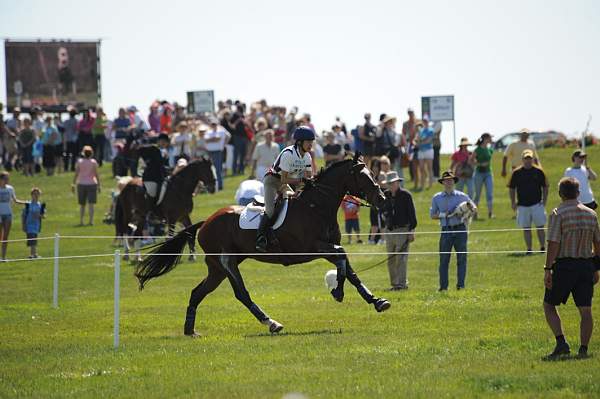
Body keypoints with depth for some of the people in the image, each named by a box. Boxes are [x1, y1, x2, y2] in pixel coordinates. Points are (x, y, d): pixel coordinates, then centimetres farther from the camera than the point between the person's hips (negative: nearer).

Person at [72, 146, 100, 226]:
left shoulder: (79, 162, -1)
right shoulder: (93, 162, -5)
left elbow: (76, 174, -3)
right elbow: (96, 174, -6)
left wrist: (73, 184, 3)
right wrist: (99, 185, 0)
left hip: (81, 184, 2)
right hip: (91, 184, -2)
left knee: (82, 205, 12)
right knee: (91, 204, -3)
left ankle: (81, 221, 10)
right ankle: (91, 221, -10)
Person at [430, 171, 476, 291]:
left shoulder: (461, 196, 8)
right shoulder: (437, 198, 11)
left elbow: (473, 207, 13)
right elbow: (432, 215, 13)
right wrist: (443, 215, -7)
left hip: (460, 229, 0)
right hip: (446, 230, 0)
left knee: (461, 258, -1)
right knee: (444, 259, -3)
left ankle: (460, 285, 3)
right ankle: (443, 286, 0)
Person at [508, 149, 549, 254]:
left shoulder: (539, 171, 1)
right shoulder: (517, 172, 2)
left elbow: (545, 187, 7)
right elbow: (512, 188, 8)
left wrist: (544, 200, -2)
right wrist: (513, 202, 1)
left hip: (537, 204, -1)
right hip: (522, 205, 1)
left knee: (540, 227, -1)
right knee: (526, 228, 4)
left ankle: (542, 247, 10)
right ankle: (529, 249, 10)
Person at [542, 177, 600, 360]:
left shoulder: (558, 214, -9)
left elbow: (553, 244, -14)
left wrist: (547, 269, -12)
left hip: (564, 265, -4)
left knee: (549, 305, 8)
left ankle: (561, 343, -6)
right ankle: (583, 349, 2)